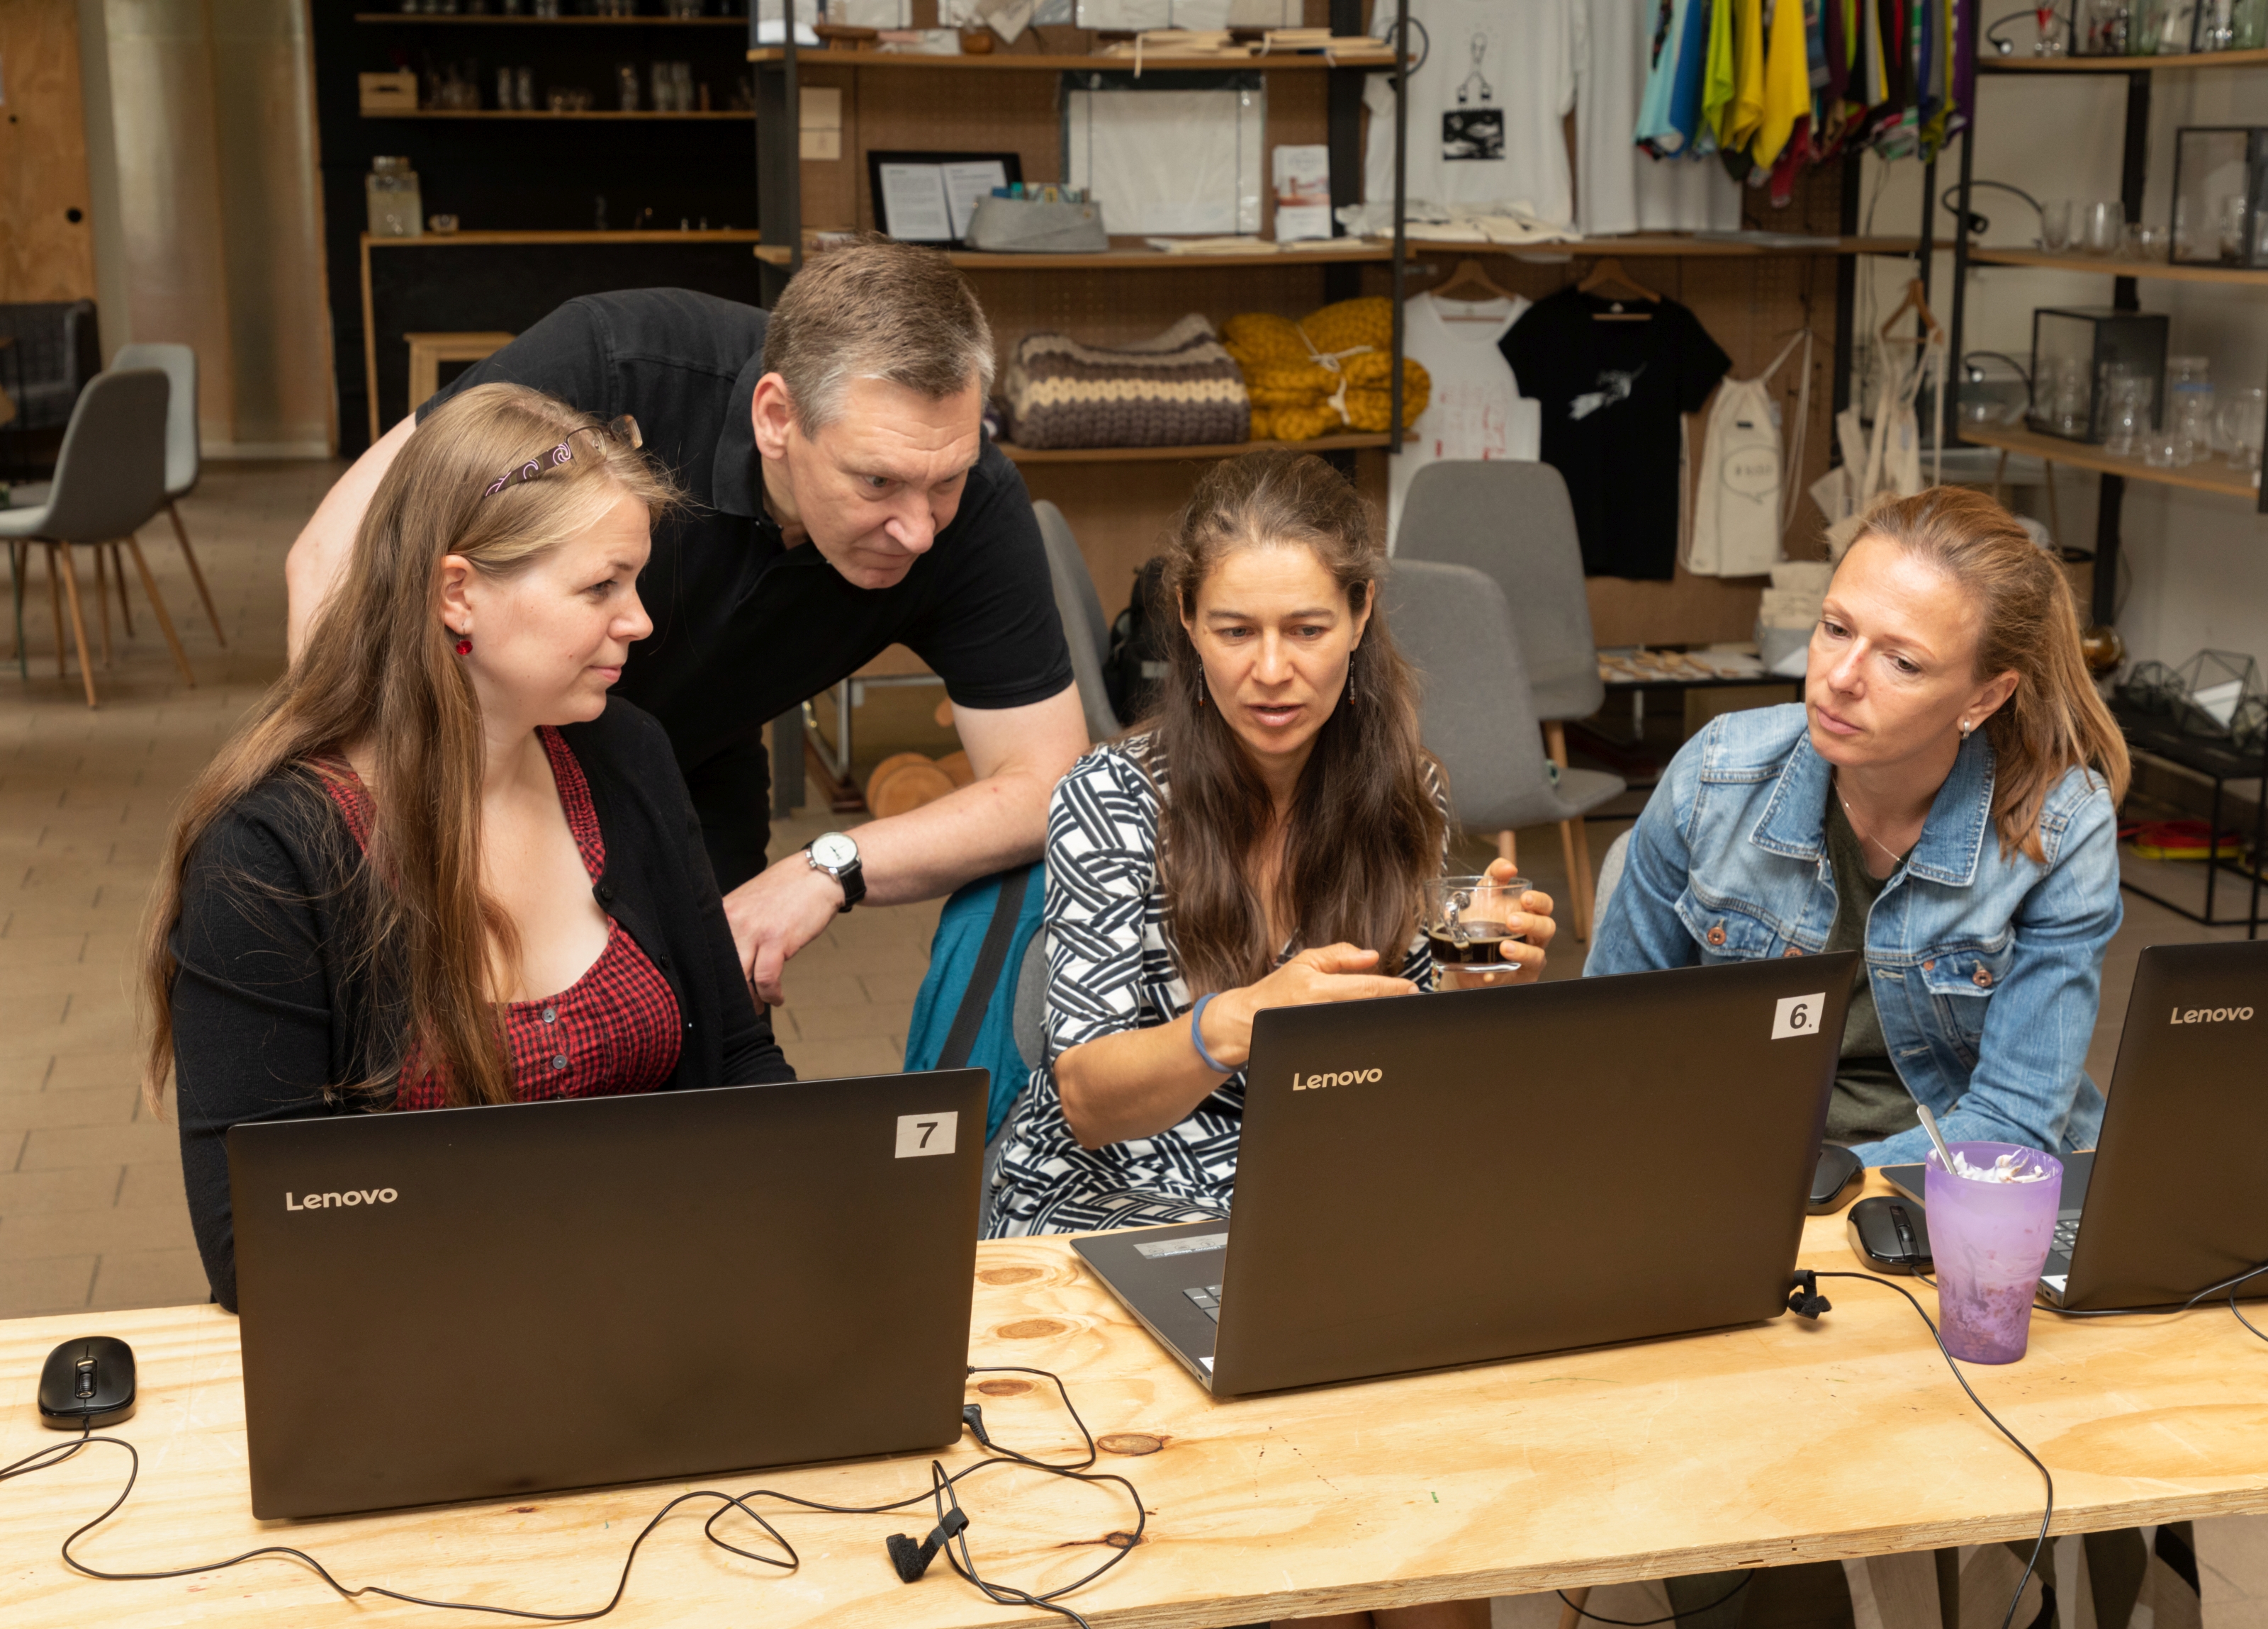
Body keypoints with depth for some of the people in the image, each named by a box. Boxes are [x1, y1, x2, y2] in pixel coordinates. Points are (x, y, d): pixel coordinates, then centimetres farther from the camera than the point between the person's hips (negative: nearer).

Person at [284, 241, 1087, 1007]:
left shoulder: (976, 505, -28)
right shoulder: (613, 364, -36)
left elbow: (1047, 787, -23)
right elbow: (334, 558, -30)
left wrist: (828, 870, -37)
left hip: (684, 804, 2)